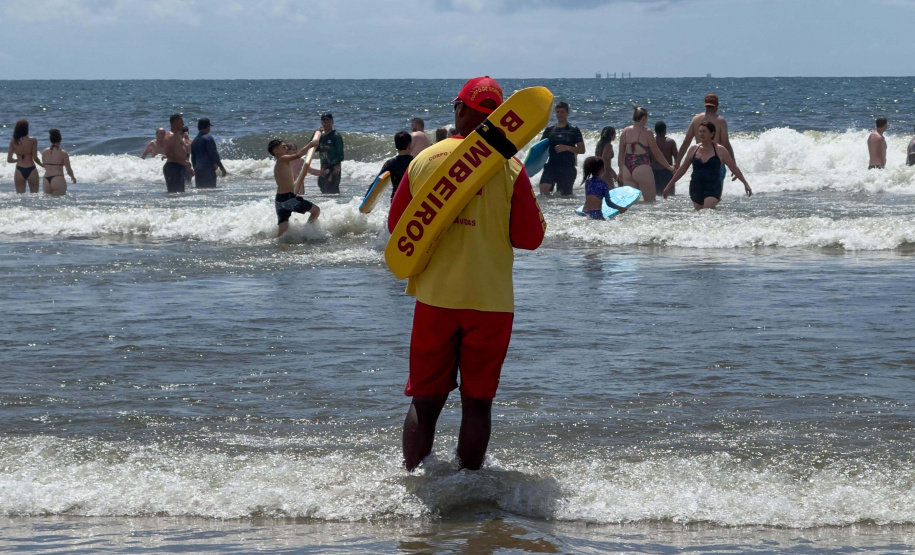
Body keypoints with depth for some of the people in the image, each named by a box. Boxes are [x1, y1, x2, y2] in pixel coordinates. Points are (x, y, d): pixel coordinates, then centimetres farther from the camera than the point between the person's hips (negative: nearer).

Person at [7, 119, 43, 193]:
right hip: (31, 170, -2)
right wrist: (42, 165, 9)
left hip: (19, 171, 2)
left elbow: (9, 160, 0)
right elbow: (35, 158, -10)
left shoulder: (13, 142, -1)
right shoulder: (33, 140, -8)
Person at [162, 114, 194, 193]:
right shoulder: (170, 136, -12)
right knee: (174, 192, -14)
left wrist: (189, 168, 23)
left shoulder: (179, 136, 21)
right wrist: (184, 162, -24)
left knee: (180, 192, 11)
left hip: (179, 168, 11)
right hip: (173, 167, -11)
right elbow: (168, 154, -23)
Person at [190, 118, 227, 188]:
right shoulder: (208, 138, -9)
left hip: (198, 169, 8)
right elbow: (214, 154, -14)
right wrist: (222, 168, -10)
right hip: (208, 169, -7)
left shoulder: (194, 141, 15)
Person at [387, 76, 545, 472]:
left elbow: (397, 226, 7)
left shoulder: (424, 161, -1)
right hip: (490, 301, -2)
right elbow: (530, 238, -6)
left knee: (425, 400, 10)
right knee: (477, 401, 7)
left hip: (435, 296, 2)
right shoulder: (509, 168, -9)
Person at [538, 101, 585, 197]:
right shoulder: (549, 130, 12)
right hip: (551, 165, 1)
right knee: (543, 188, -22)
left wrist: (567, 148, -15)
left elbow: (582, 150, 0)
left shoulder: (574, 130, 4)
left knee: (565, 194, 1)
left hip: (567, 167, -1)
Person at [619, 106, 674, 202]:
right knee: (650, 201, 3)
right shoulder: (647, 133, -8)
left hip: (627, 169, 5)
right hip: (642, 168, -5)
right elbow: (656, 153, -1)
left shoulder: (625, 132, 5)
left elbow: (621, 153, 12)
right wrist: (669, 167, 10)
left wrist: (621, 169, 24)